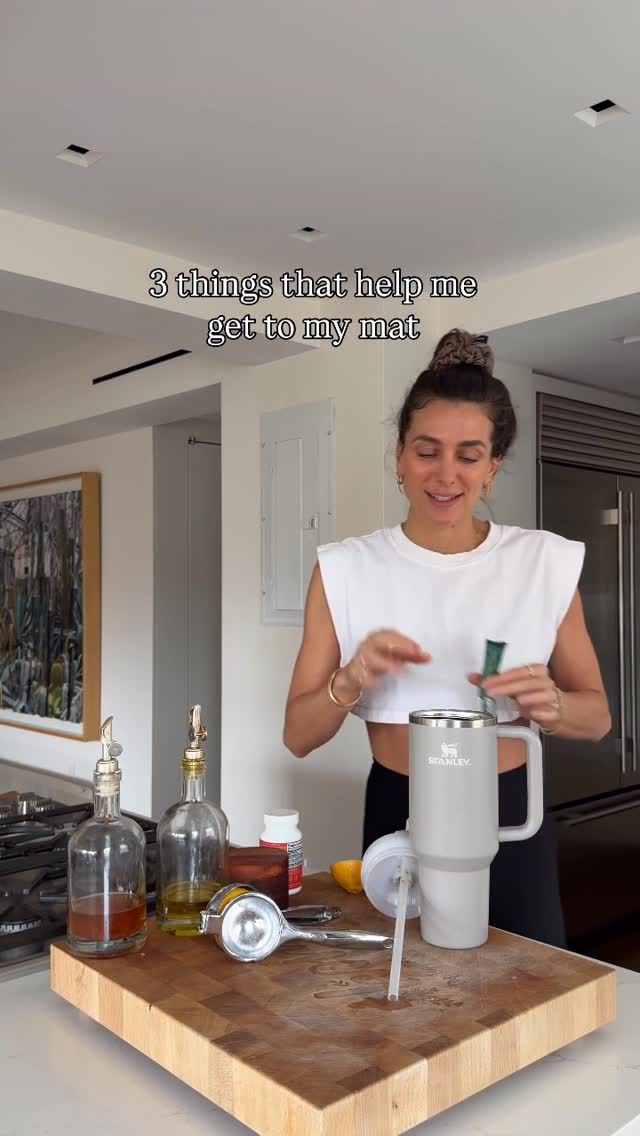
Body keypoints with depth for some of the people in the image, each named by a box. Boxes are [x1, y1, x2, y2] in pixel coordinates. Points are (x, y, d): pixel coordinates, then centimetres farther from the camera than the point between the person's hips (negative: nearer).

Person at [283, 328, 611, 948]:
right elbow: (298, 736, -5)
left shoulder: (545, 561, -5)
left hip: (511, 823, 1)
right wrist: (352, 681, -24)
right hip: (398, 820, 0)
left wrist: (550, 705, -18)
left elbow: (596, 715, 4)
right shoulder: (345, 569, -7)